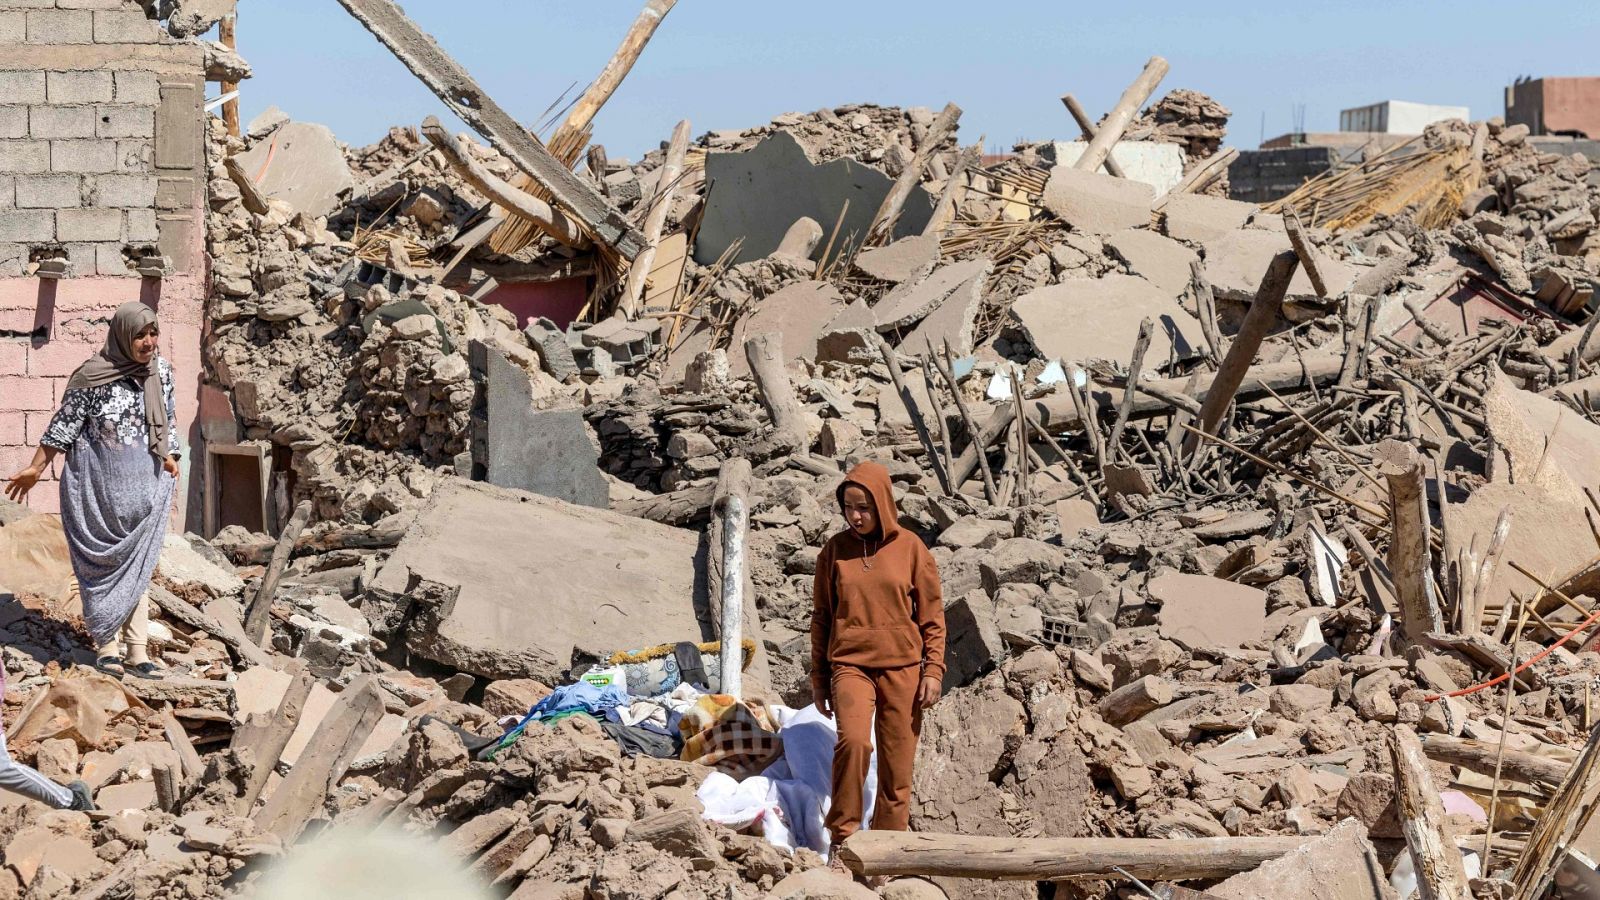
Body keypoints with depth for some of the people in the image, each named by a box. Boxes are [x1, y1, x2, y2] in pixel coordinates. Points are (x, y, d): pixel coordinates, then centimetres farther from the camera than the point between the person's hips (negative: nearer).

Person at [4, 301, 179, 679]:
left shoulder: (161, 371, 2)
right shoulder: (93, 375, -12)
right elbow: (64, 424, -5)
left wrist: (169, 457, -1)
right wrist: (36, 469, -3)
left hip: (143, 483, 4)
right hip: (98, 479, -4)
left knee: (137, 564, 4)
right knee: (102, 561, 4)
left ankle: (137, 651, 6)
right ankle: (105, 645, 12)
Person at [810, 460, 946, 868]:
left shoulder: (910, 547, 1)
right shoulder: (835, 549, 4)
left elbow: (932, 615, 5)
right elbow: (821, 616, 11)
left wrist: (933, 670, -2)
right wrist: (819, 677, 10)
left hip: (902, 667, 1)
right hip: (850, 665, -1)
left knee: (897, 764, 2)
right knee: (853, 740, -24)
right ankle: (842, 835, -12)